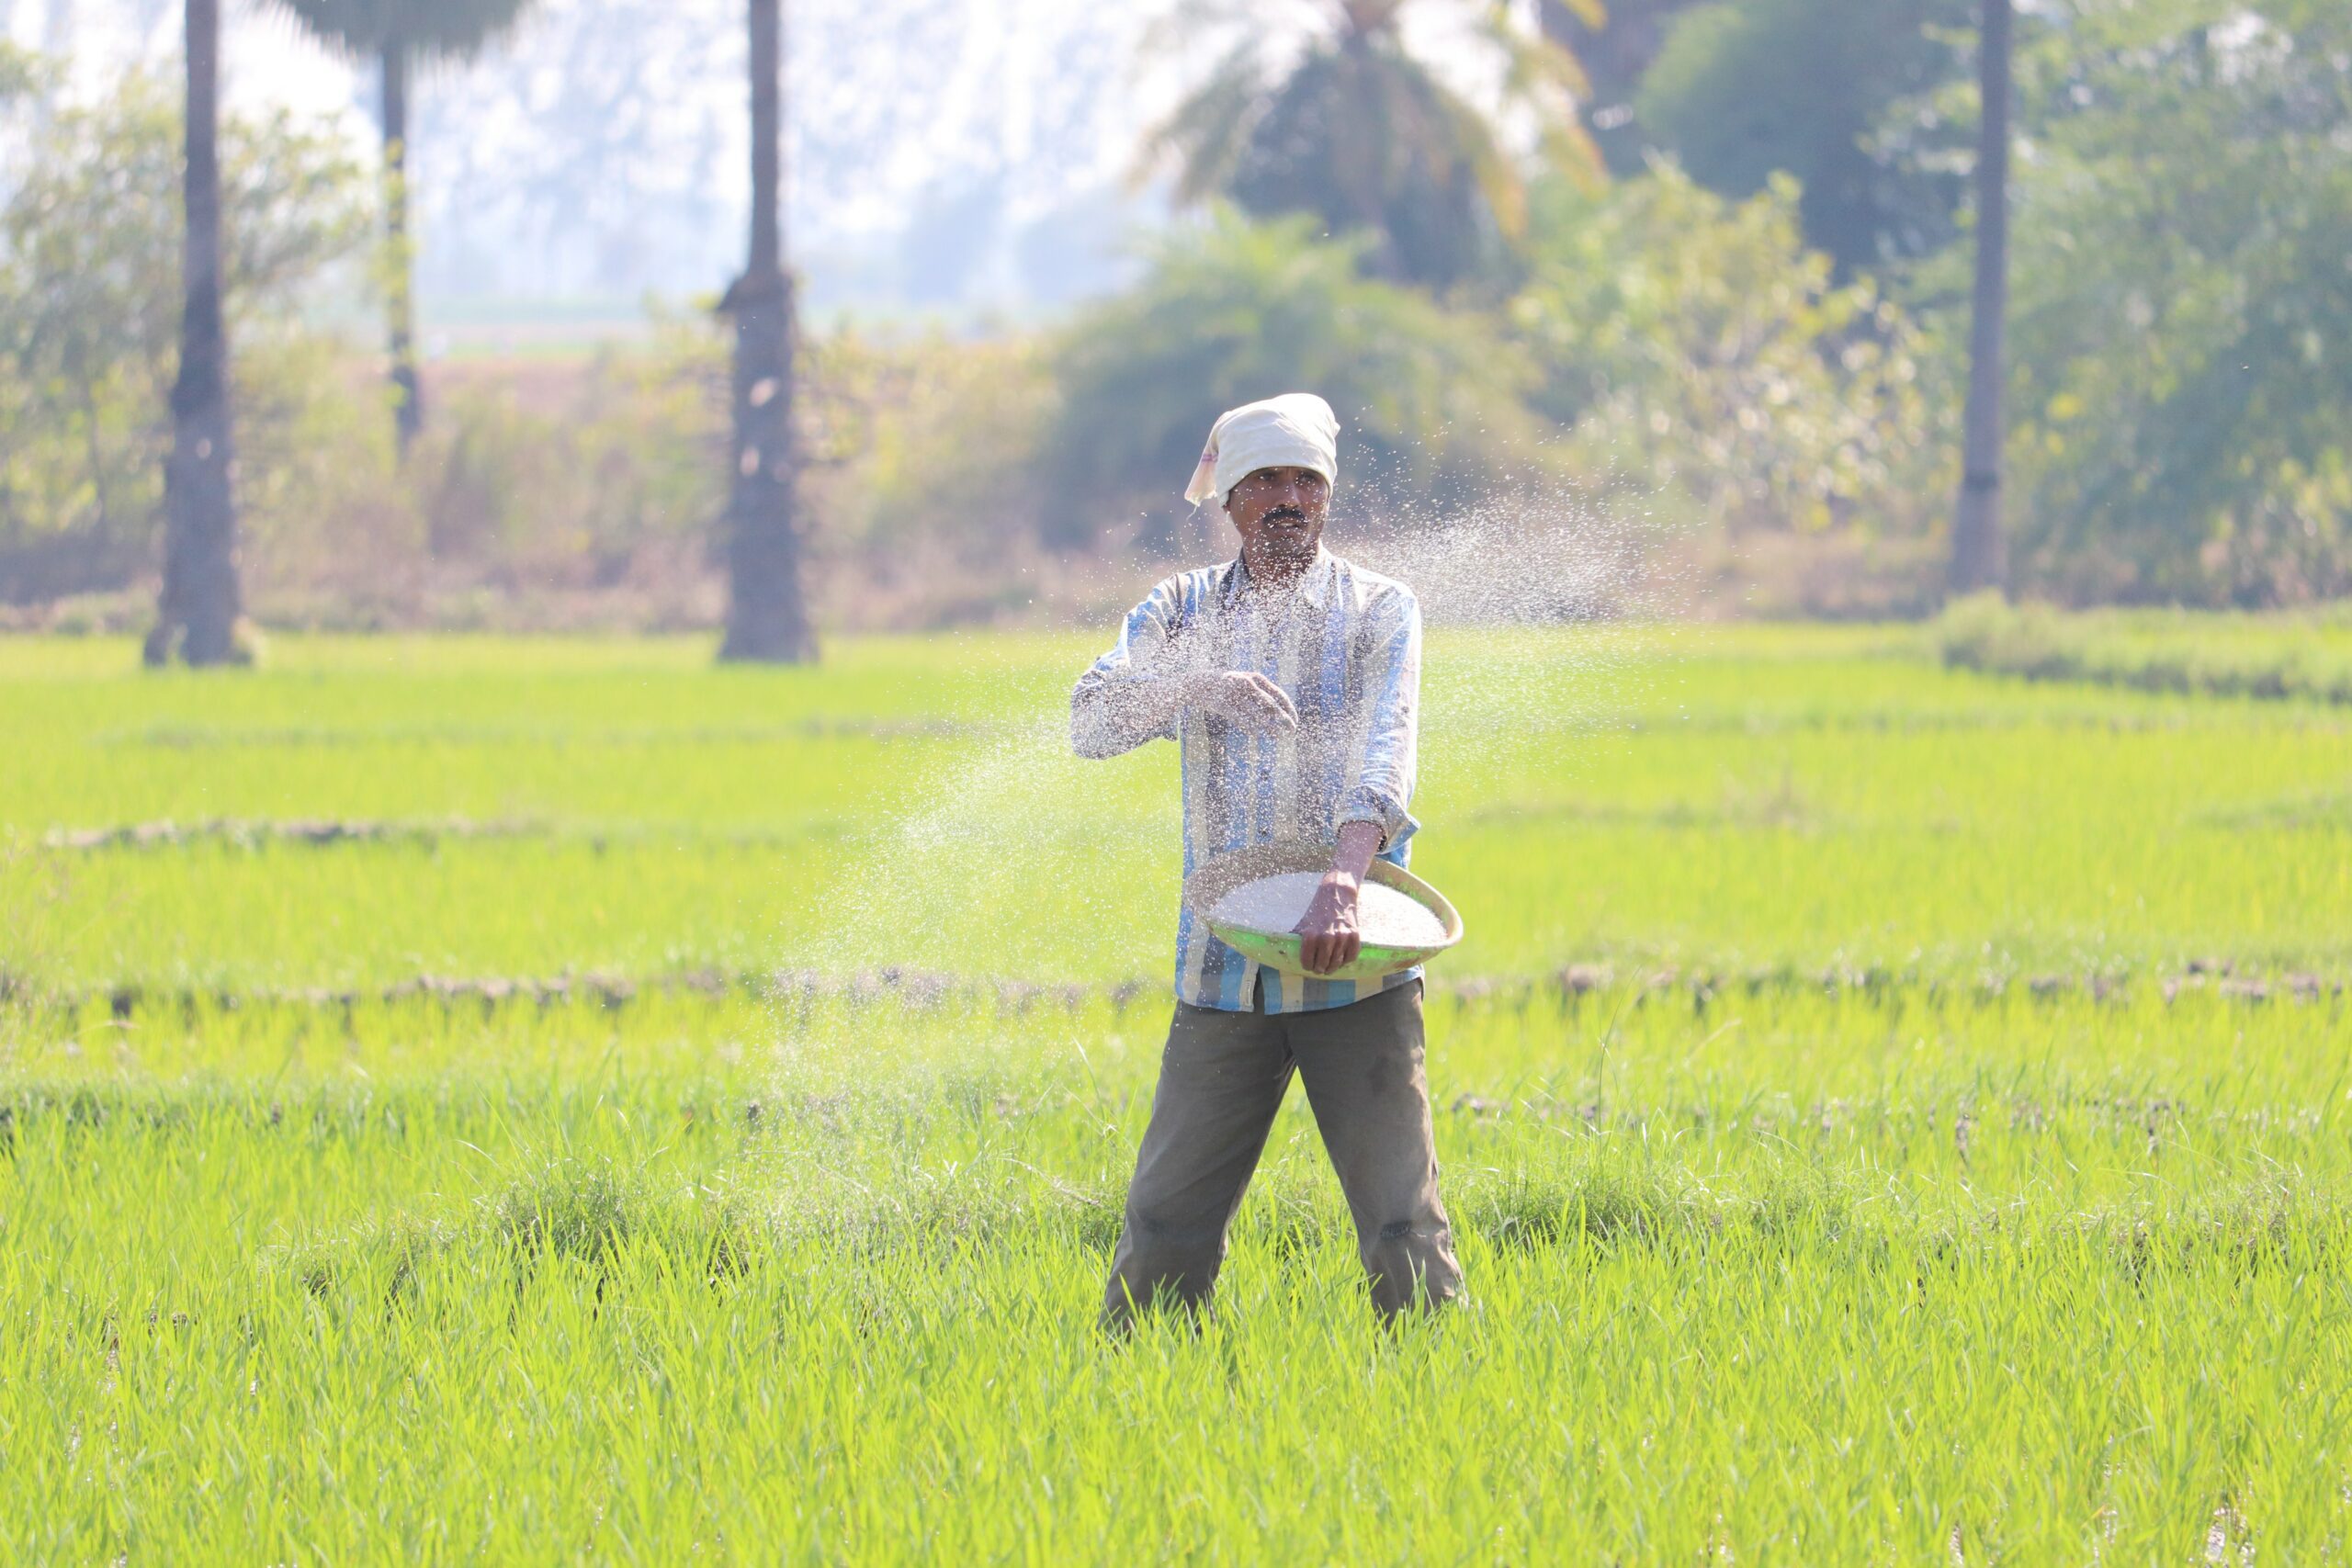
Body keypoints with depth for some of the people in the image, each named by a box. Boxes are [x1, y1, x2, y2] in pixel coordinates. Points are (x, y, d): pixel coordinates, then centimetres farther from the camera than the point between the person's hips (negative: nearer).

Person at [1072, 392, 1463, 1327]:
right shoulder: (1183, 611, 11)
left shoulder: (1378, 610, 3)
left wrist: (1343, 880, -31)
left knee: (1400, 1220, -8)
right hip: (1223, 970, 2)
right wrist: (1197, 685, -24)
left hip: (1355, 969, -2)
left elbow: (1384, 753, -13)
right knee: (1166, 1220, 0)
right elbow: (1093, 721, -4)